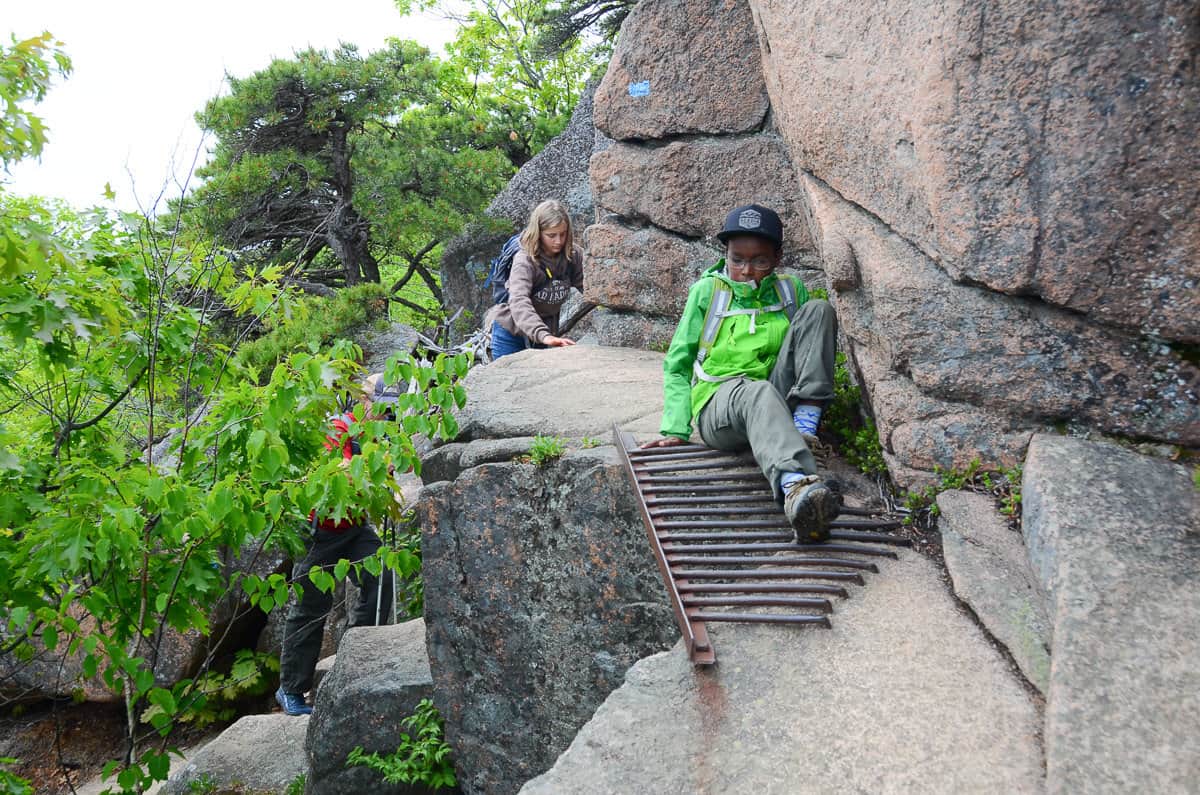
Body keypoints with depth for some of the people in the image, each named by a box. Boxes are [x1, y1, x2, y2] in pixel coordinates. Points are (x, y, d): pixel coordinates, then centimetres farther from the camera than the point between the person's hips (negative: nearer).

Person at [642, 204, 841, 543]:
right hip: (718, 408, -3)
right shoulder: (707, 291, 6)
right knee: (757, 392, -40)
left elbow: (811, 348, 18)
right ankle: (795, 487, -68)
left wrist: (805, 421, 0)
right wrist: (676, 430, -5)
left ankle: (804, 430, -27)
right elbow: (677, 365, 7)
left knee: (818, 309, -11)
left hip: (779, 403, 3)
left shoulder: (790, 289, 13)